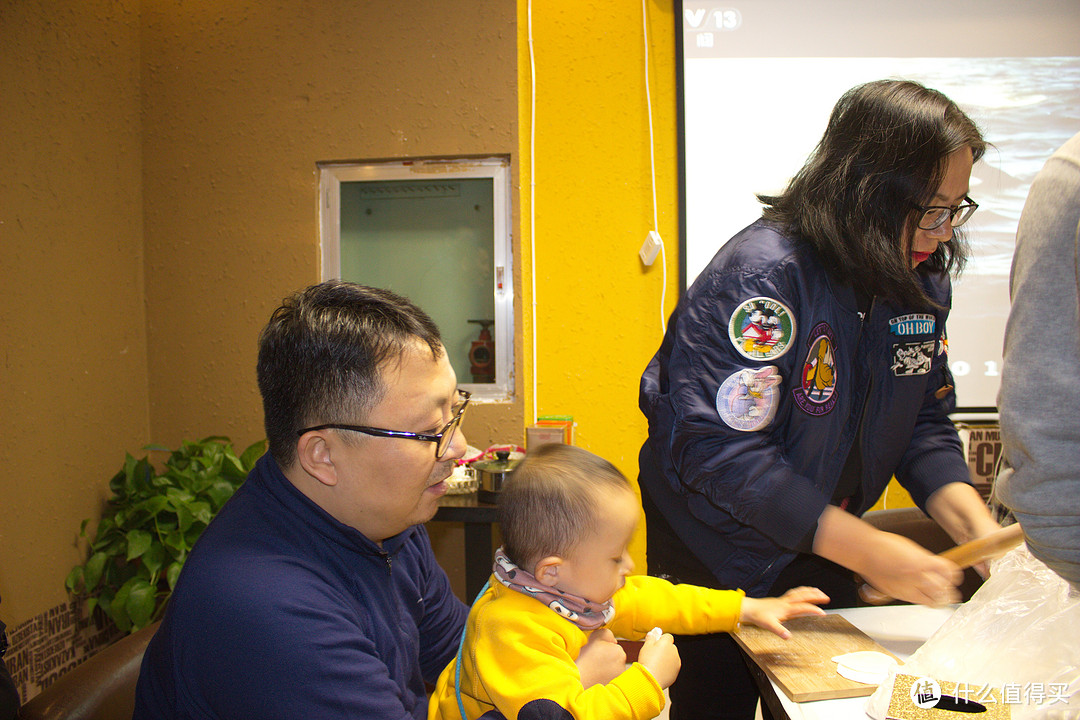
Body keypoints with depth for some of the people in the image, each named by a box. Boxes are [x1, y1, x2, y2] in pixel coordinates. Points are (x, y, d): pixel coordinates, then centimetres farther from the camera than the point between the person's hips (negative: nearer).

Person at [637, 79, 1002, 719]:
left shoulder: (922, 279, -5)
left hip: (824, 553, 7)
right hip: (719, 559, -6)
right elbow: (717, 449, -33)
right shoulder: (761, 275, -29)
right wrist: (865, 549, -32)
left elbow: (925, 421, 2)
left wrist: (971, 518, -17)